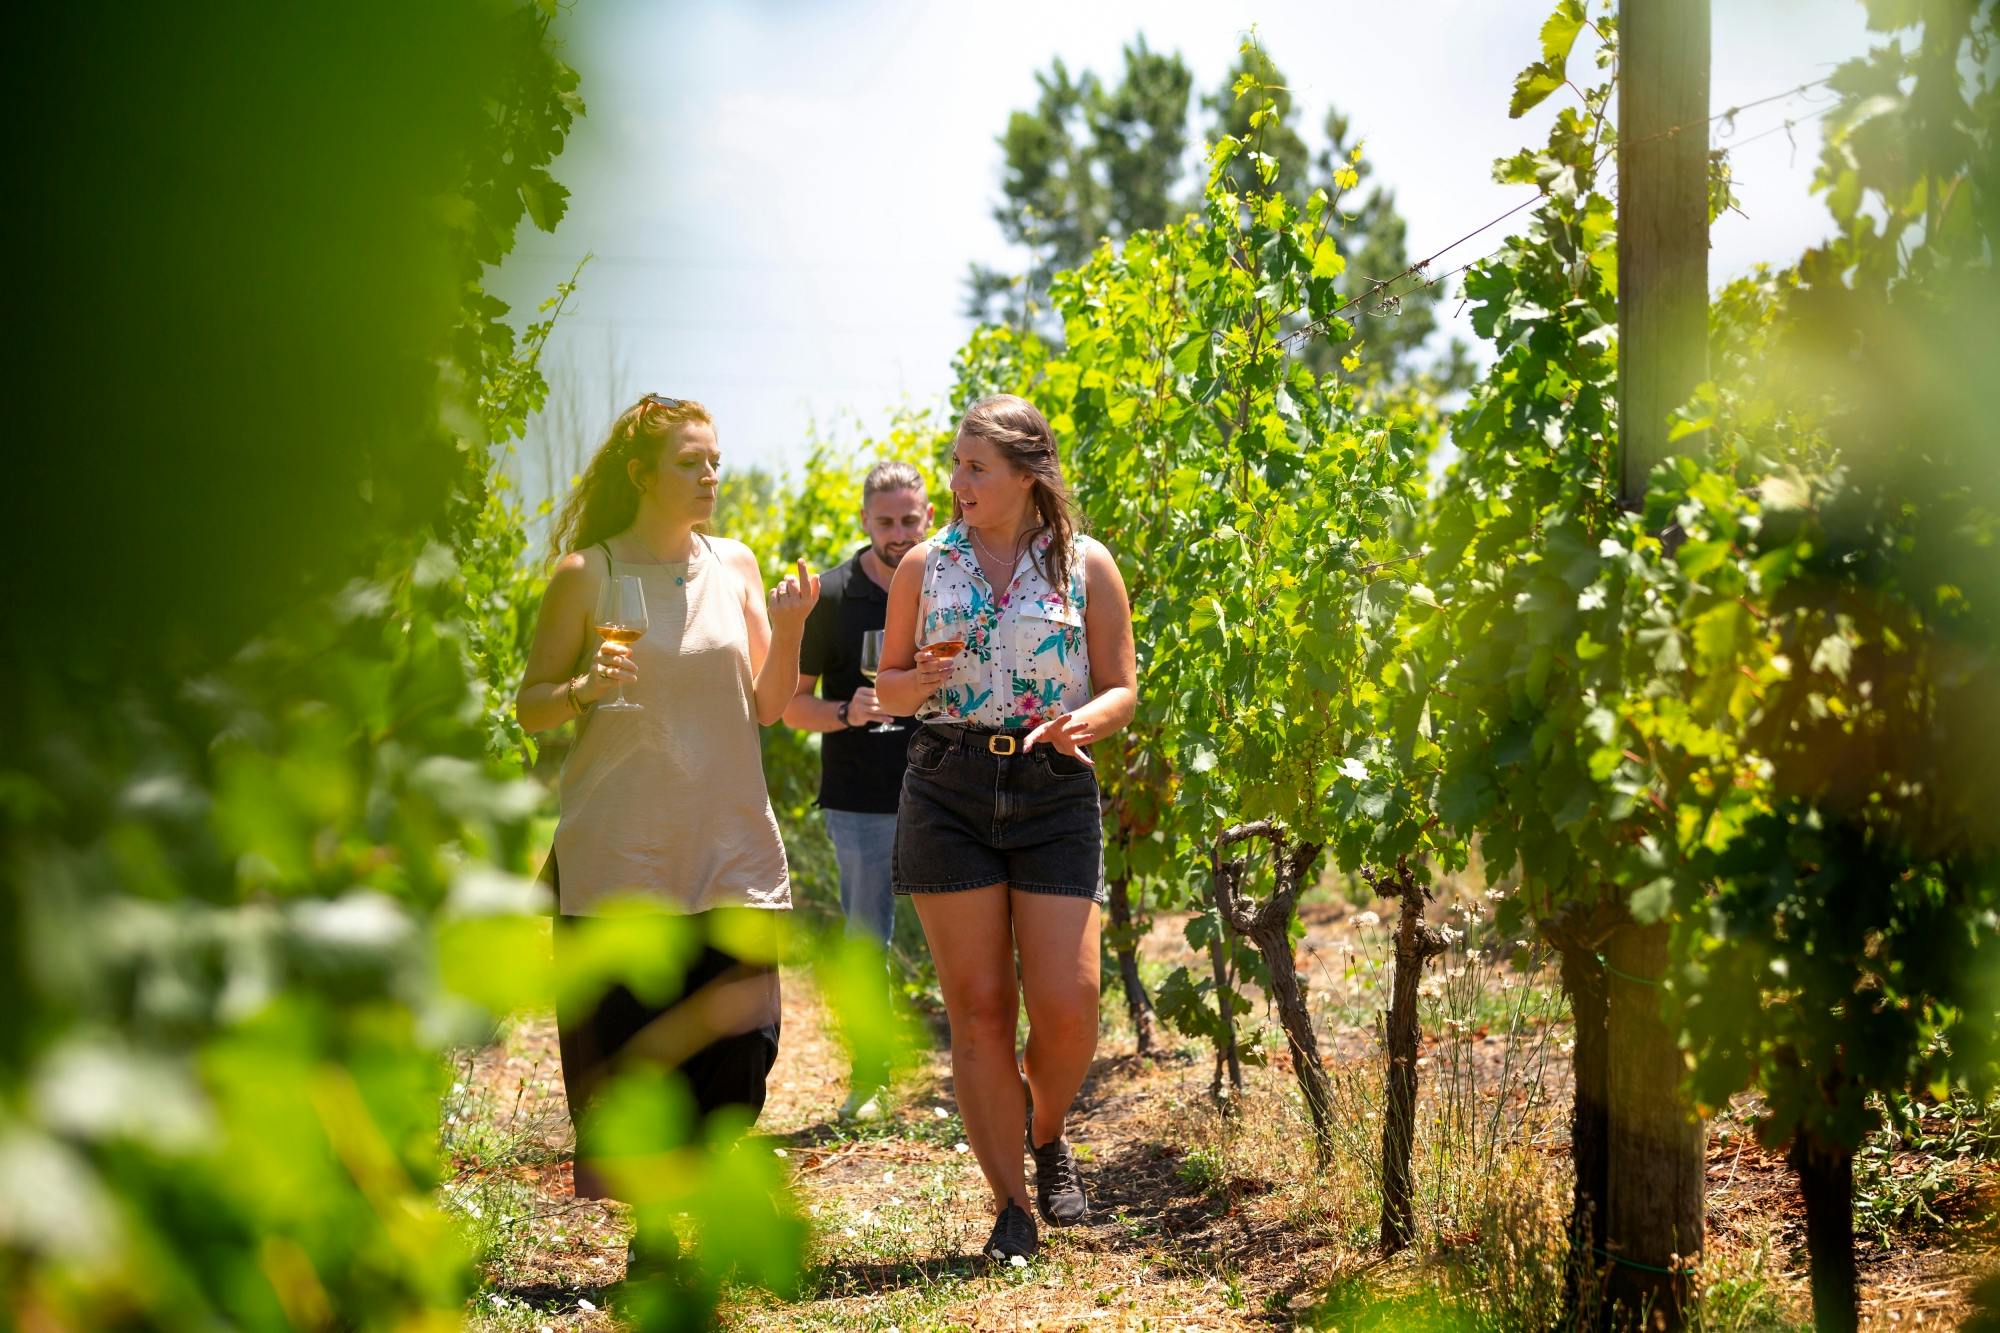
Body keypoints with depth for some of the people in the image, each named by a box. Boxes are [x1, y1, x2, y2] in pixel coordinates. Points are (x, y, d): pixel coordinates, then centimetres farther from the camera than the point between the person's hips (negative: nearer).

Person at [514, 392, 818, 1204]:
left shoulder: (735, 567, 10)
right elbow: (530, 707, 2)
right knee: (610, 1030, -2)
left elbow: (767, 708, 11)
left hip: (727, 845, 3)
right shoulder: (587, 575, -1)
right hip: (617, 854, -3)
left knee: (743, 1023, -4)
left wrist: (790, 625, -5)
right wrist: (584, 689, -18)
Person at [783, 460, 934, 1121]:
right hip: (860, 800, -1)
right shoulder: (832, 595, -1)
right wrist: (847, 713, -17)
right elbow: (792, 702, 1)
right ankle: (867, 1078, 18)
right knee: (866, 943, 6)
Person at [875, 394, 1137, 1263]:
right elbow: (888, 686, 14)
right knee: (978, 1007, 0)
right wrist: (924, 678, -9)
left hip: (1054, 791, -1)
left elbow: (1123, 690, 7)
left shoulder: (1086, 566, 5)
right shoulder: (926, 566, 8)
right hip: (947, 791, 1)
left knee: (1067, 1005, -8)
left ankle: (1048, 1135, 24)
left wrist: (1087, 718, -15)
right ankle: (1010, 1207, 9)